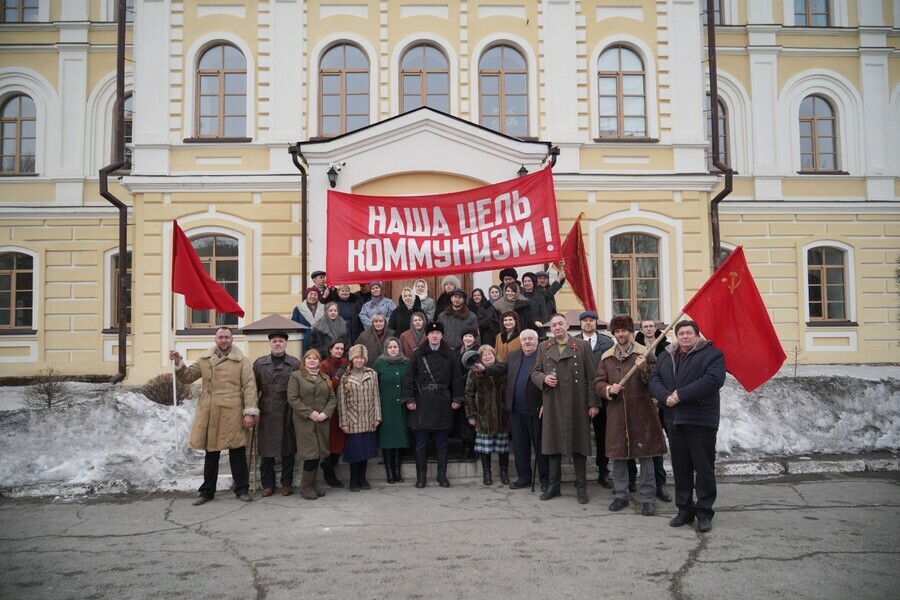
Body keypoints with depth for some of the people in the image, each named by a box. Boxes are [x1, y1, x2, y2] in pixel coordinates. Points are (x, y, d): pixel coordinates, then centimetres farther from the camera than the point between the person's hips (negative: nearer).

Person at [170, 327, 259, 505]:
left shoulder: (242, 361, 0)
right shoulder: (204, 360, 11)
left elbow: (250, 388, -5)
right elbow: (187, 377, 16)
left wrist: (250, 412, -12)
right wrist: (178, 362, -2)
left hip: (232, 414, -3)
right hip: (209, 413, 3)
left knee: (237, 452, 4)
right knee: (211, 453, 12)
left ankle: (242, 489, 16)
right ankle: (207, 491, 23)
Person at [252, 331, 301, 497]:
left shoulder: (295, 363, 3)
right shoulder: (259, 363, 9)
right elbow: (254, 388, 7)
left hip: (287, 413, -1)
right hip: (266, 413, 1)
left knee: (287, 449, 6)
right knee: (266, 450, 4)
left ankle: (287, 483, 17)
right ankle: (267, 484, 16)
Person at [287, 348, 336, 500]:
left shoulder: (325, 378, 16)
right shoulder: (296, 376, 1)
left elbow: (332, 399, 11)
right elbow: (292, 399, -8)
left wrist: (325, 413, -7)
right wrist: (309, 413, -14)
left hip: (322, 422, 5)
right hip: (304, 422, -5)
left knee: (319, 454, 6)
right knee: (311, 454, -8)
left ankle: (313, 483, 20)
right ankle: (305, 486, 6)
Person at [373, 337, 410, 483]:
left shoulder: (406, 363, 9)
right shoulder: (379, 363, 3)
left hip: (401, 406, 2)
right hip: (386, 406, -2)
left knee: (400, 436, 4)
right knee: (387, 436, -1)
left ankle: (397, 469, 12)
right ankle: (389, 469, 6)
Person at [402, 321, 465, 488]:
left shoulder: (450, 355, 4)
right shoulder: (418, 354, 1)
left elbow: (456, 378, 6)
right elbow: (409, 377, -1)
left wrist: (457, 398, 0)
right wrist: (409, 399, -6)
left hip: (442, 404, 1)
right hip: (422, 403, -1)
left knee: (441, 443, 9)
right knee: (421, 443, 4)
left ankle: (442, 475, 18)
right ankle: (421, 476, 13)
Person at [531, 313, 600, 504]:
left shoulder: (582, 346, 1)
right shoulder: (543, 347, 10)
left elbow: (591, 377, 0)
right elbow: (535, 372, 13)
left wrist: (593, 403, -5)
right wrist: (544, 378, -10)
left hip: (577, 404, -2)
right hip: (552, 405, 2)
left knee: (578, 445, 4)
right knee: (553, 444, 8)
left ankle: (581, 487, 15)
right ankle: (554, 486, 20)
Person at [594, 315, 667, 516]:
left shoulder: (645, 354, -2)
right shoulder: (607, 357, 9)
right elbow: (598, 382, 11)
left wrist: (645, 370, -23)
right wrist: (608, 389, -10)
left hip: (641, 411, -3)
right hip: (616, 412, 3)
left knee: (645, 456, 2)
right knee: (618, 455, 10)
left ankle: (648, 498, 12)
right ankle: (621, 495, 24)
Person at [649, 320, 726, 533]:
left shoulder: (712, 354, -4)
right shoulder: (666, 356, 14)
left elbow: (713, 380, -19)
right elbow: (654, 379, 7)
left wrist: (681, 395, -19)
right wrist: (666, 396, -14)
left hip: (701, 421, -5)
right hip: (674, 420, 5)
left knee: (704, 469, 2)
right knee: (680, 468, 11)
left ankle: (705, 512, 13)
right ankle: (685, 509, 22)